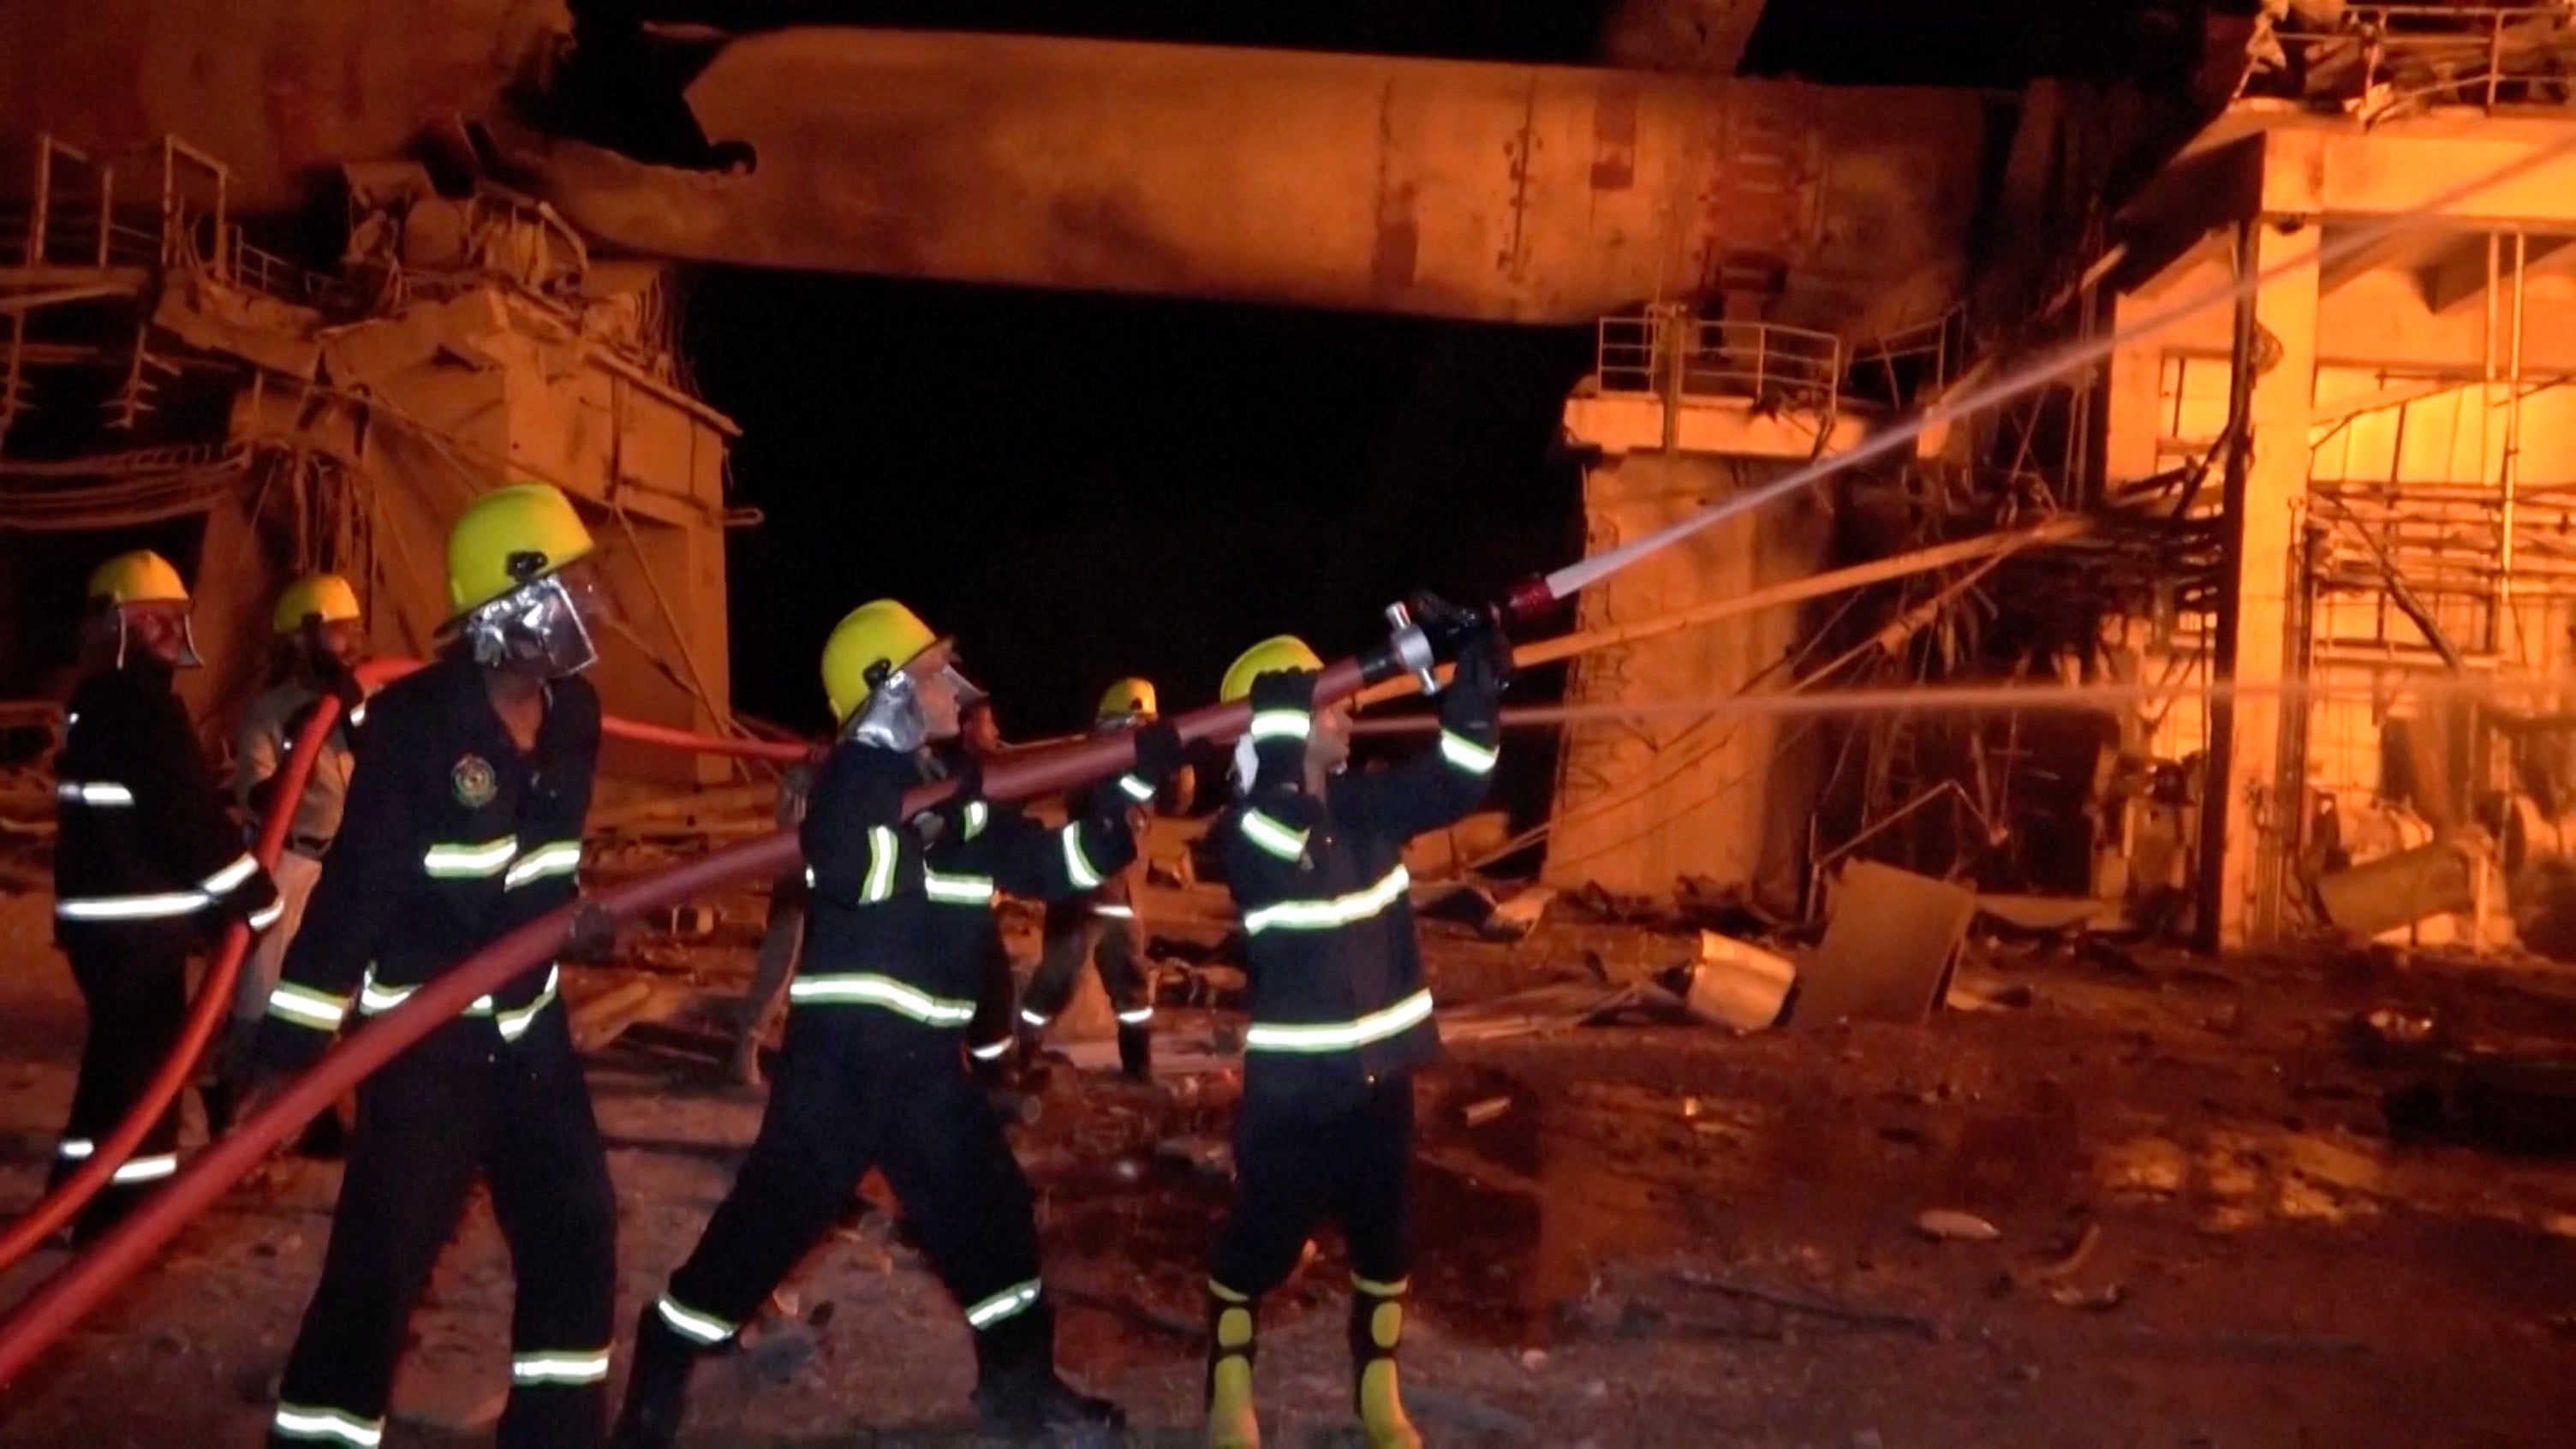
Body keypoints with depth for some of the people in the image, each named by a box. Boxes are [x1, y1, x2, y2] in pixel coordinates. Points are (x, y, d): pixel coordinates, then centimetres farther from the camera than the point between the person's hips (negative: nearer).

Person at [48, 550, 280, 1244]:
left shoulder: (99, 698, 15)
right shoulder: (141, 701, -18)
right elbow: (189, 812, -21)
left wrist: (212, 898, 19)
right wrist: (253, 895, -12)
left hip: (105, 911, 10)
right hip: (136, 920, -10)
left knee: (121, 1052, 21)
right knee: (142, 1057, -2)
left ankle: (81, 1196, 33)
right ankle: (112, 1214, 4)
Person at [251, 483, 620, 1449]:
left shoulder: (573, 713, 1)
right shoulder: (416, 722, -19)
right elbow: (358, 875, -20)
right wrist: (297, 1026, -21)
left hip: (526, 1023, 7)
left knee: (576, 1230, 11)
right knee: (381, 1258, -8)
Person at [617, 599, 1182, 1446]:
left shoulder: (953, 786, 12)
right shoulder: (856, 776, -10)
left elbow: (1058, 866, 13)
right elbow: (854, 873, -30)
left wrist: (1135, 784, 5)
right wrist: (931, 814, -23)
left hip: (923, 1055, 7)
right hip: (845, 1048, -7)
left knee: (989, 1209, 11)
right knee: (776, 1214, -4)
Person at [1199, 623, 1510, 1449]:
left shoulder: (1367, 804, 2)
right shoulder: (1247, 832, -17)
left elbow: (1456, 779, -1)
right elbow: (1279, 841, -38)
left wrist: (1477, 674, -15)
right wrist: (1288, 724, -42)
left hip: (1381, 1069, 6)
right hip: (1294, 1083, -5)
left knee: (1383, 1236, 15)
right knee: (1263, 1241, 6)